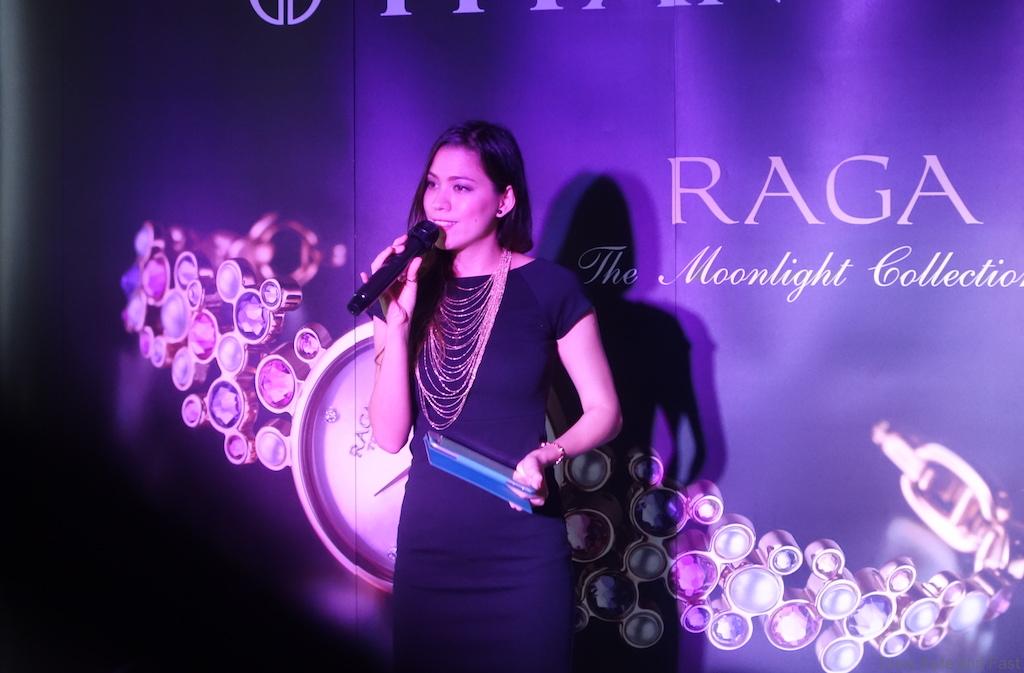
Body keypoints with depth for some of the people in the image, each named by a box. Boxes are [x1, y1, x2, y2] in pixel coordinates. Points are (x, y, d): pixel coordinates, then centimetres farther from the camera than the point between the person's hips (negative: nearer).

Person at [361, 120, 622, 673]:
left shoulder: (549, 287, -7)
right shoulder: (407, 289, 2)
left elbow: (604, 411, -2)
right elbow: (389, 435, -5)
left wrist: (547, 455, -21)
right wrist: (398, 321, -14)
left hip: (523, 550, -3)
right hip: (427, 547, 3)